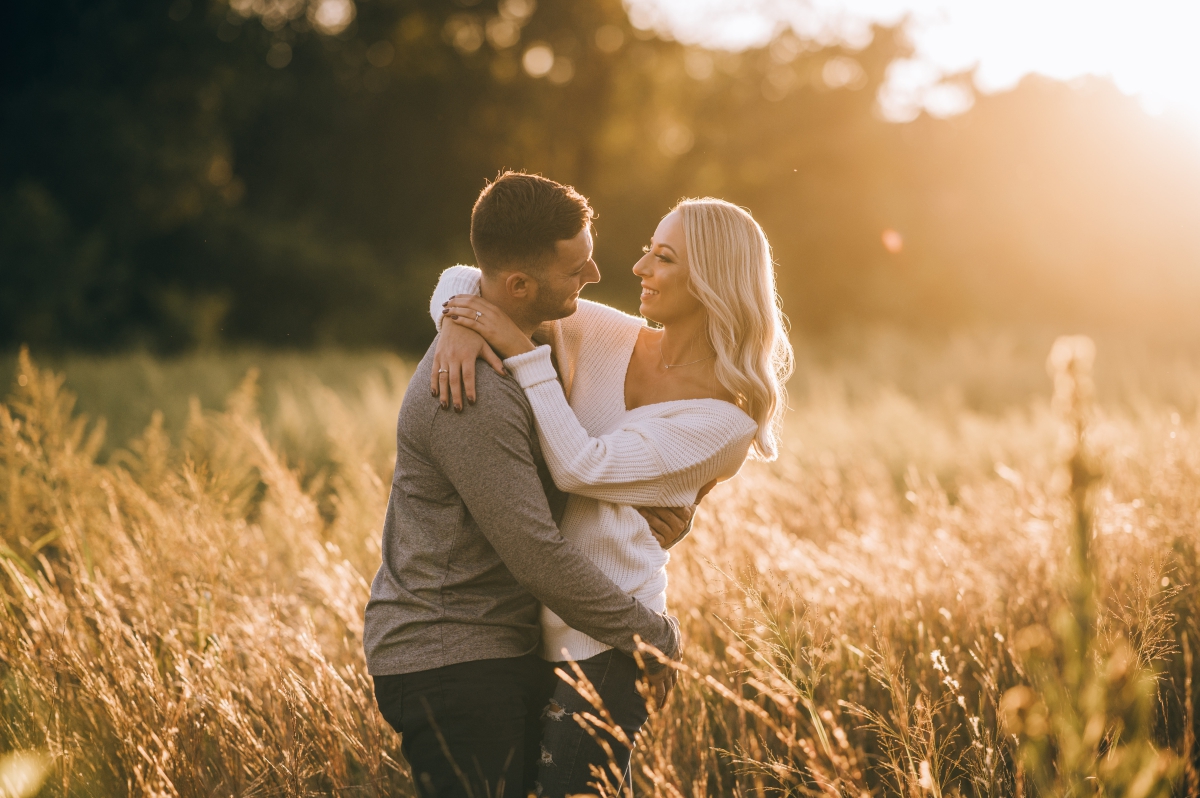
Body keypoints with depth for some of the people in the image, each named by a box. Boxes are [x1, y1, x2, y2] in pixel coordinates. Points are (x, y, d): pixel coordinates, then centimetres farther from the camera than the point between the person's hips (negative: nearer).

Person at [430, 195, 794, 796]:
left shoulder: (726, 419, -12)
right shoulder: (606, 335, 2)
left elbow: (580, 466, -20)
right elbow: (468, 279, 6)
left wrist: (522, 351, -20)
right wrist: (459, 327, -16)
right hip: (528, 616, 6)